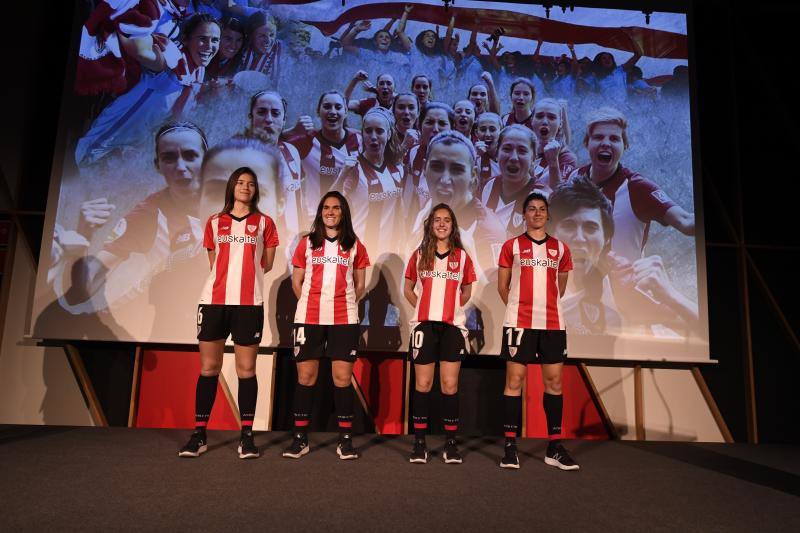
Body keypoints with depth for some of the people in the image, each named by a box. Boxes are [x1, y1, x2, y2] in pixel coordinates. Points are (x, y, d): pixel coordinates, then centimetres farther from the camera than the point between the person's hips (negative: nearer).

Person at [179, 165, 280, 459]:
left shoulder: (264, 222, 9)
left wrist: (243, 274, 8)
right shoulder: (214, 222, 14)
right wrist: (236, 273, 10)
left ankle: (246, 436, 7)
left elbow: (266, 264, 10)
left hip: (249, 302, -2)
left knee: (246, 369, 0)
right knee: (208, 367, 4)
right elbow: (214, 262, 18)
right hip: (214, 300, 2)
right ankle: (199, 434, 12)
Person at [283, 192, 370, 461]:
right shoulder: (307, 243, 10)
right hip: (309, 318, 0)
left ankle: (345, 439, 10)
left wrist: (345, 305, 6)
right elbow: (297, 281, 12)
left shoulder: (355, 246, 10)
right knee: (305, 375, 2)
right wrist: (312, 304, 8)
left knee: (342, 377, 0)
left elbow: (360, 285, 13)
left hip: (344, 319, 0)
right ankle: (300, 438, 12)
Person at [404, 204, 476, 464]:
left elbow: (466, 291, 16)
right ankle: (419, 442, 12)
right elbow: (408, 289, 13)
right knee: (422, 384, 4)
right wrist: (425, 308, 1)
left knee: (450, 385, 2)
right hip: (424, 325, 0)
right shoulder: (419, 255, 6)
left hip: (453, 326, 0)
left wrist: (452, 307, 1)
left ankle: (451, 443, 12)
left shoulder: (462, 256, 6)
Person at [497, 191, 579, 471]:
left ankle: (555, 447, 14)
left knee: (554, 381, 4)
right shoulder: (512, 246, 4)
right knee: (514, 380, -3)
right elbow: (502, 286, 7)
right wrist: (519, 309, 9)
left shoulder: (560, 248, 12)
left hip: (553, 324, 3)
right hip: (519, 323, -3)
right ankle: (510, 447, 5)